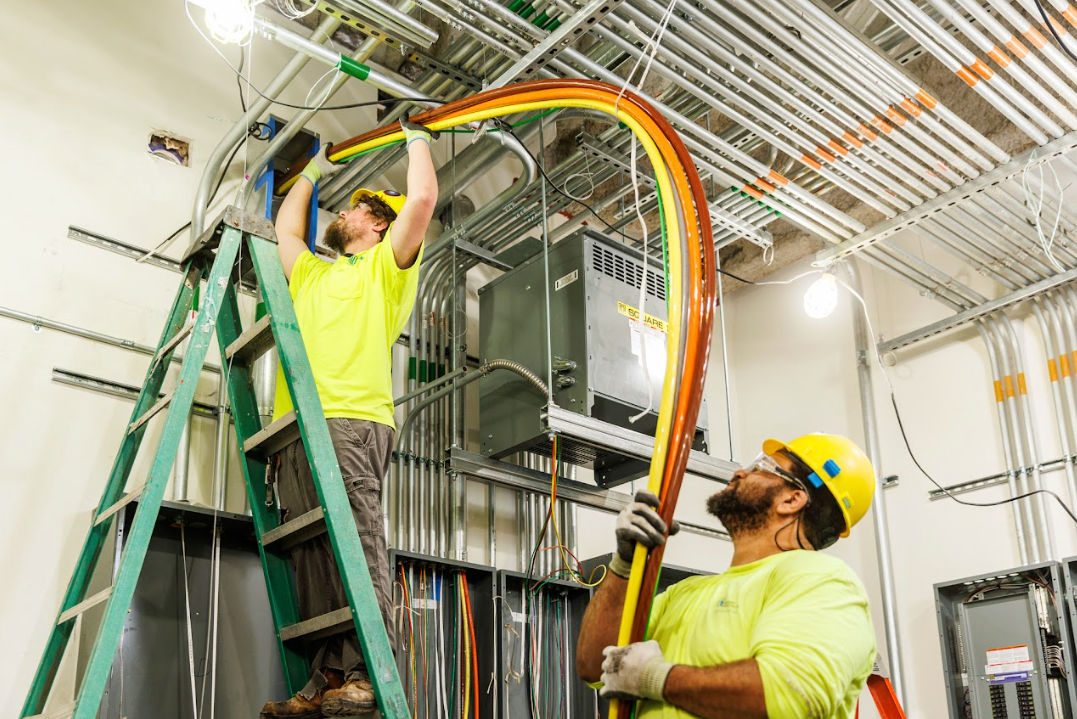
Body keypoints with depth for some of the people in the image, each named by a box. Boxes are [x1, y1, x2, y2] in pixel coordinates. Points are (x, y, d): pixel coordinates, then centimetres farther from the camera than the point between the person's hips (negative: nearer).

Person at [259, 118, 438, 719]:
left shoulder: (386, 265, 16)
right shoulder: (313, 272, 36)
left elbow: (424, 199, 5)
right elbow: (286, 224, 49)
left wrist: (418, 140, 20)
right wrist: (314, 171, 54)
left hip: (352, 419, -7)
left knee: (357, 541, -18)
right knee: (313, 553, -4)